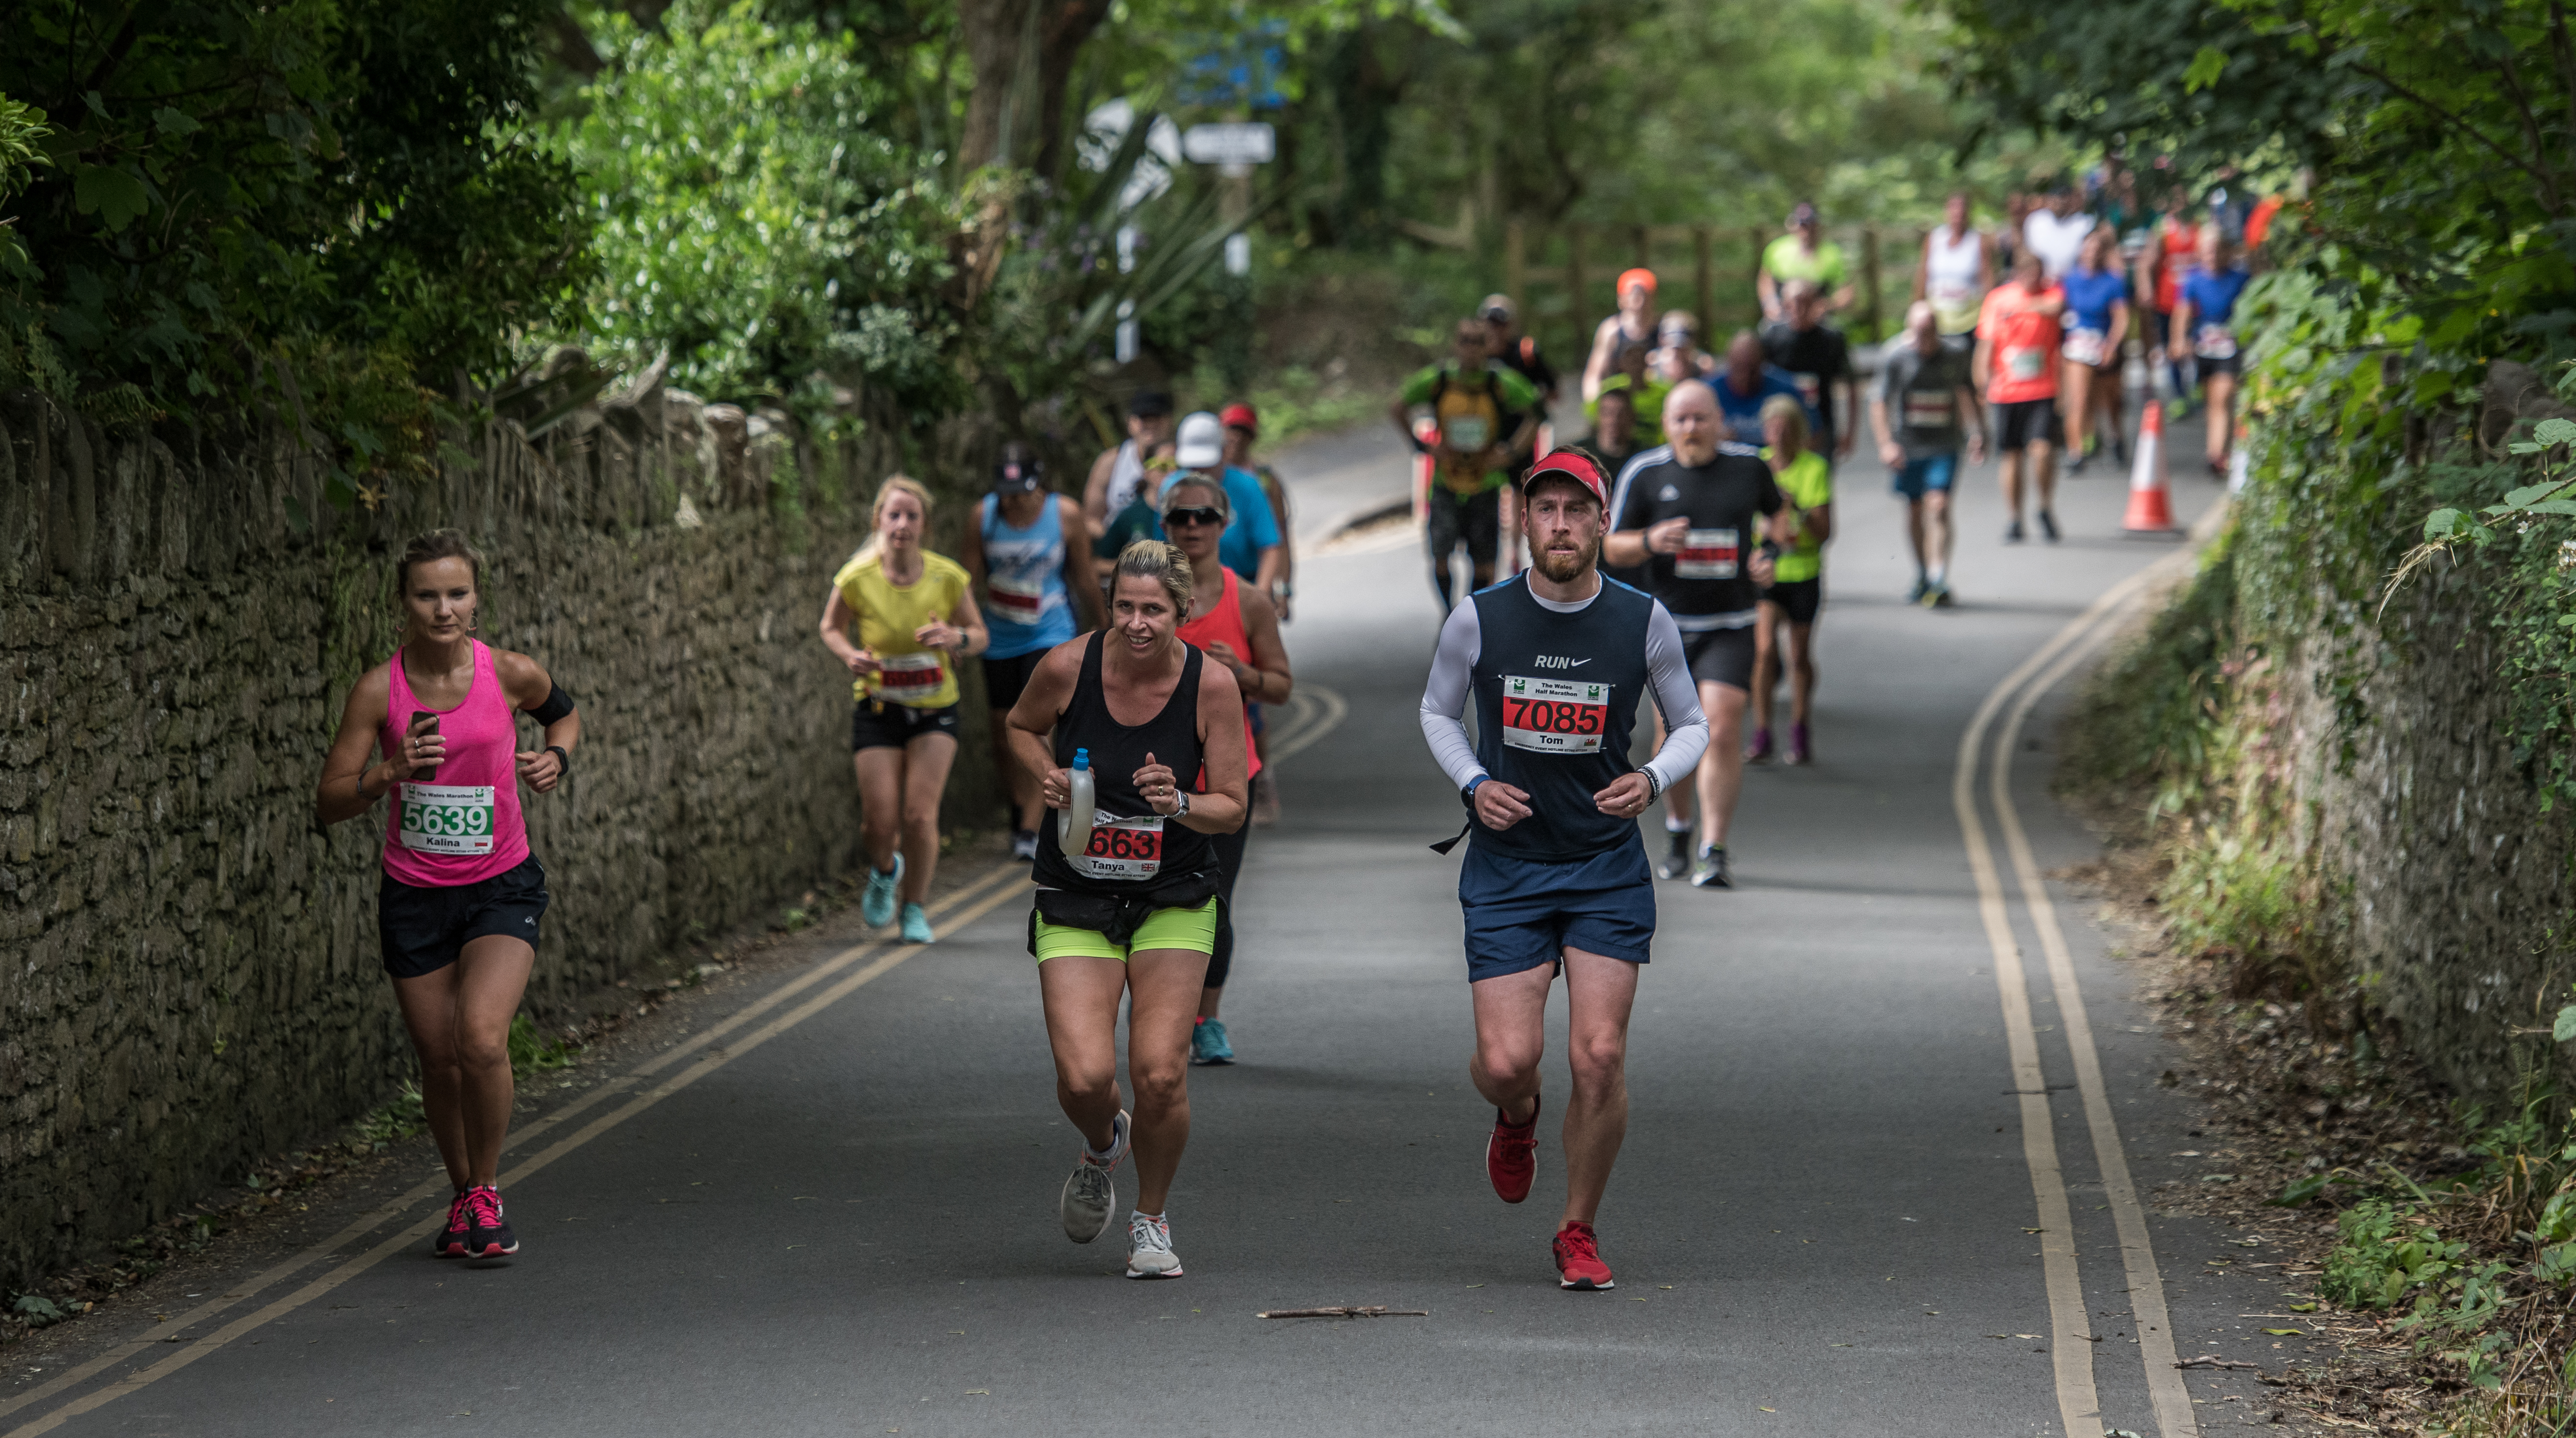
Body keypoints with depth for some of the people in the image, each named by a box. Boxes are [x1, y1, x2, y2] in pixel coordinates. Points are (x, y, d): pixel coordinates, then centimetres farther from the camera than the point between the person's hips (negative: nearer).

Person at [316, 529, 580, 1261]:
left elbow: (564, 712, 16)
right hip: (415, 893, 1)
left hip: (501, 885, -1)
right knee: (440, 1060, 7)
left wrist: (556, 756, -5)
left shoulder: (511, 675, -8)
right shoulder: (379, 690, -10)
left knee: (482, 1039, -21)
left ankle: (485, 1192, 1)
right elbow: (330, 803, -8)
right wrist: (392, 772, -25)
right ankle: (462, 1195, 33)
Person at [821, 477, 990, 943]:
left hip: (935, 711, 0)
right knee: (880, 820, -4)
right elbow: (831, 627, 5)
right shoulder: (857, 579, -13)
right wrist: (851, 656, -16)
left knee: (920, 814, -9)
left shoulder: (948, 578, -12)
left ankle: (915, 909, 13)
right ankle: (883, 871, 33)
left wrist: (955, 638, -22)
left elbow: (980, 636, 1)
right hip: (878, 709, 0)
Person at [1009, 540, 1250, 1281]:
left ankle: (1152, 1219, 17)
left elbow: (1232, 807, -5)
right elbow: (1021, 726, 11)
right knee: (1085, 1077, -14)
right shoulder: (1068, 667, -13)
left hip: (1174, 904, 0)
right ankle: (1102, 1146, 25)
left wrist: (1179, 804, -25)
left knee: (1160, 1075, -11)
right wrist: (1048, 775, -9)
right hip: (1076, 901, 0)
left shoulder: (1211, 684, -13)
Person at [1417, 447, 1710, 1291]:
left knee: (1600, 1056, -9)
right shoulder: (1479, 620, -5)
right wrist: (1473, 784, -6)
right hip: (1506, 867, 0)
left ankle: (1578, 1232, 11)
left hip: (1608, 869, 0)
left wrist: (1653, 780, -10)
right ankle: (1517, 1119, 30)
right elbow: (1437, 712, 12)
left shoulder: (1644, 621, -4)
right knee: (1507, 1059, -10)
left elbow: (1690, 724, 10)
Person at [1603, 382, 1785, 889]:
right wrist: (1651, 541, -18)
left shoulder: (1749, 465, 2)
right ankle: (1678, 832, 35)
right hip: (1667, 623, 1)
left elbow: (1776, 513, 20)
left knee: (1722, 732, -14)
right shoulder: (1644, 473, -1)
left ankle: (1714, 853, -13)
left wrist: (1770, 551, 0)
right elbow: (1612, 547, 3)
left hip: (1730, 627, -1)